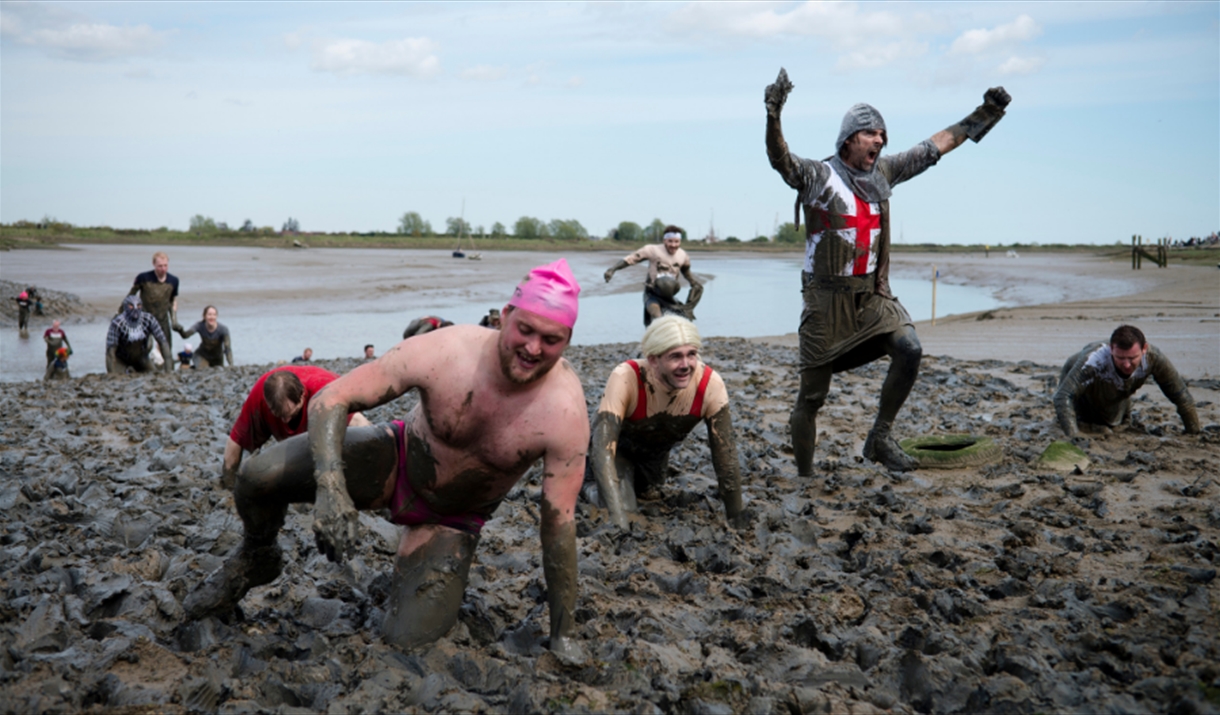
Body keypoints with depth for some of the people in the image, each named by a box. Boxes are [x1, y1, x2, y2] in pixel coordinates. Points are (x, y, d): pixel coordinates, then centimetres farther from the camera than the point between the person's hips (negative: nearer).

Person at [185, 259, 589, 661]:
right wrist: (330, 486, -41)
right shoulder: (444, 351, -30)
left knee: (407, 643, -15)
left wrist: (564, 633, -16)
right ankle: (255, 561, 16)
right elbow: (331, 398, -24)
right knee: (258, 476, -19)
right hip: (399, 460, 1)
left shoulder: (566, 412, -31)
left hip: (453, 519, 0)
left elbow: (558, 523, -22)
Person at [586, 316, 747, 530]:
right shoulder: (625, 379, -44)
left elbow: (725, 453, -25)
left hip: (657, 450, 4)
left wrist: (736, 518, -21)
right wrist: (618, 516, -57)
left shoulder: (711, 385, -35)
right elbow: (603, 448, -47)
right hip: (618, 445, -4)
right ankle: (589, 472, 9)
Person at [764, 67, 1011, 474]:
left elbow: (938, 145, 17)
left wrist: (984, 115, 18)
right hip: (827, 299, -5)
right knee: (812, 396, 1)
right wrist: (774, 116, -46)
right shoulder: (818, 177, -9)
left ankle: (880, 439, -4)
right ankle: (804, 478, 18)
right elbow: (779, 159, -28)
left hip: (873, 296, 5)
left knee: (909, 349, -21)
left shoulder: (883, 173, 9)